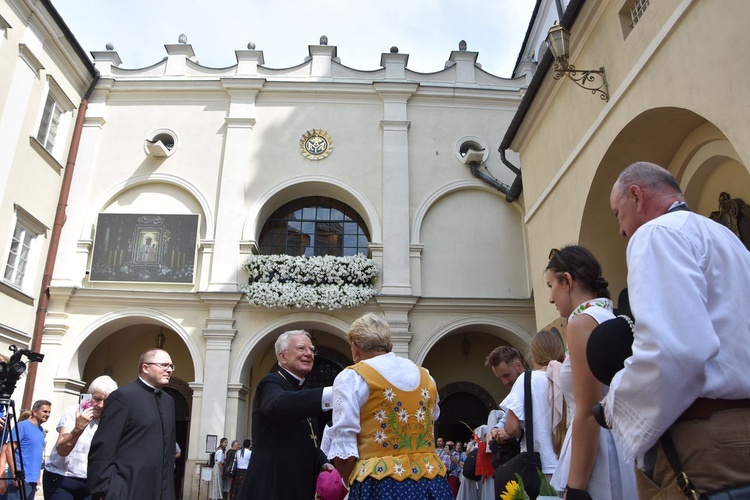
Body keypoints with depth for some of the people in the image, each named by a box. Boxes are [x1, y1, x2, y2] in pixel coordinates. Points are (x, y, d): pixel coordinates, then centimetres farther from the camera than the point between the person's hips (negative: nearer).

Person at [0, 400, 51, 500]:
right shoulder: (22, 426, -8)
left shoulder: (41, 430, 14)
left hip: (32, 480, 7)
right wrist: (15, 474, -20)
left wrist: (36, 477, 18)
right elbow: (9, 450, -14)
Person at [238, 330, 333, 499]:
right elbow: (277, 405, -38)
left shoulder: (299, 392, 16)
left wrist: (322, 463, 2)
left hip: (299, 486, 9)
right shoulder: (271, 383, -13)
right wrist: (333, 394, -49)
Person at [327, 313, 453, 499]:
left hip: (381, 483, -5)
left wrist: (352, 483, 5)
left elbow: (344, 452, -11)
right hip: (431, 483, 5)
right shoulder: (425, 376, 10)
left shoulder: (351, 378, -6)